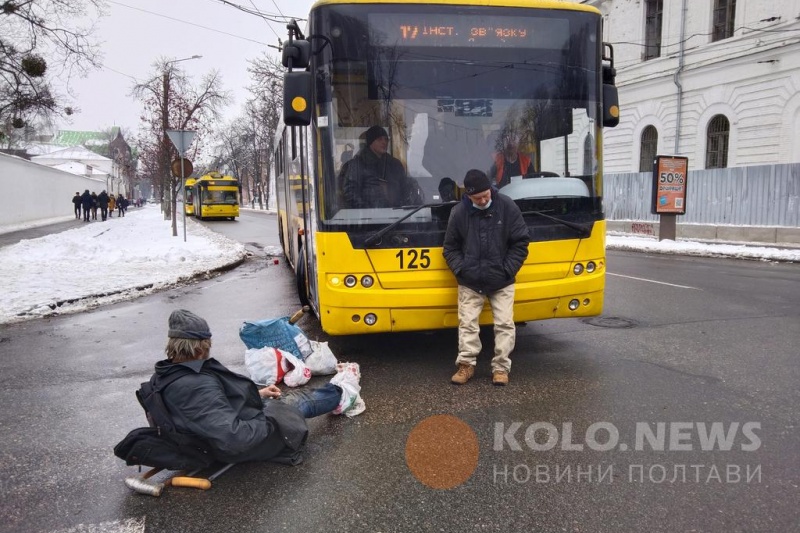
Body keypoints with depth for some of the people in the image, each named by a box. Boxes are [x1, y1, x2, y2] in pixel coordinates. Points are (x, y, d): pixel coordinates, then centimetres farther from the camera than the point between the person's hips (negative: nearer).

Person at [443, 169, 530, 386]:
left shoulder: (507, 206, -9)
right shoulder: (459, 212, -7)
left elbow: (520, 242, -3)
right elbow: (450, 247, 5)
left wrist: (507, 270, -10)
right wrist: (461, 270, -8)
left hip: (502, 282, 0)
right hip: (470, 282, 1)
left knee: (505, 324, 1)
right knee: (467, 323, 3)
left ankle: (501, 367, 12)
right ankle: (466, 364, 15)